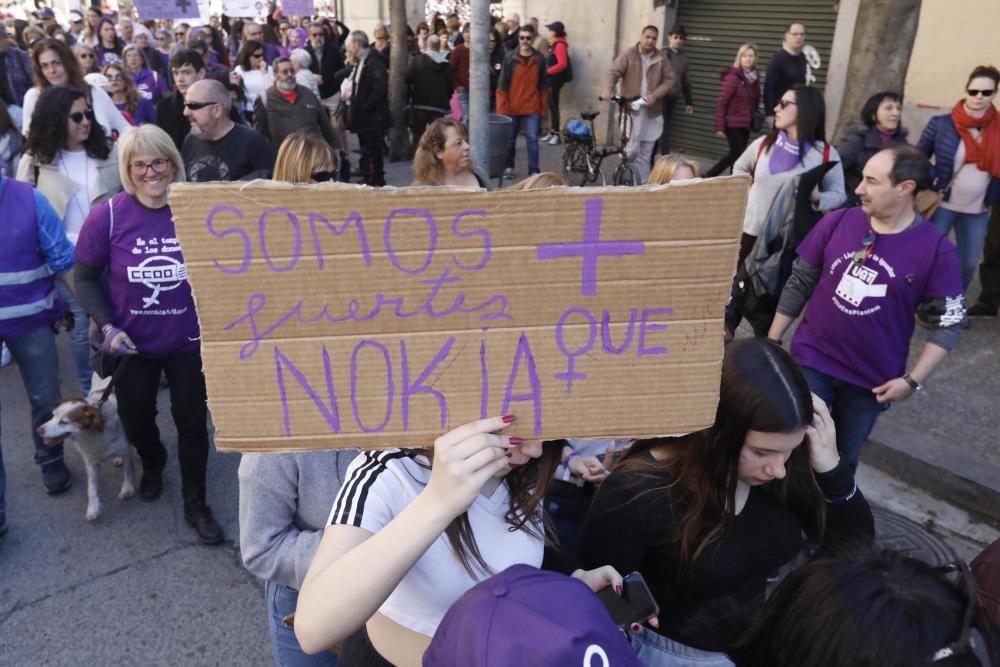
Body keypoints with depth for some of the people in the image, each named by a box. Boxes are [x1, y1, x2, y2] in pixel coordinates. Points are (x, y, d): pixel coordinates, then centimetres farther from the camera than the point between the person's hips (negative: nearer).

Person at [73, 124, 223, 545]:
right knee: (135, 420, 20)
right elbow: (86, 277, -3)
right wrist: (107, 326, -14)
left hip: (188, 340, -1)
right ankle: (153, 464, 55)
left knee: (192, 422, 10)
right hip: (131, 342, 1)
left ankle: (195, 505, 29)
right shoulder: (107, 216, -14)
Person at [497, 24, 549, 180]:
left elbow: (543, 85, 8)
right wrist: (502, 107, -8)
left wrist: (543, 107, 5)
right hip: (512, 107, 0)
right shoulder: (510, 57, -3)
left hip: (532, 108, 0)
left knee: (532, 139, -5)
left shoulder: (540, 59, 2)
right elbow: (502, 85, -3)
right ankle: (508, 167, 27)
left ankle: (534, 171, -1)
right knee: (509, 139, 10)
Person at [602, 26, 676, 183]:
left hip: (652, 112, 3)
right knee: (633, 148, -12)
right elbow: (614, 73, -10)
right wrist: (607, 90, -30)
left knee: (645, 154, 8)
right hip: (630, 108, -3)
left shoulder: (661, 59, 6)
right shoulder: (628, 55, -1)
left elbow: (669, 81, 4)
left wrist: (655, 95, -14)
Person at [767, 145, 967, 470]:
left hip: (872, 379, 0)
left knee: (841, 460, 15)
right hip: (811, 361, 1)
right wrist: (773, 340, 4)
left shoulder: (937, 249, -12)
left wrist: (913, 380, -12)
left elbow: (948, 323, -7)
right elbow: (799, 283, 2)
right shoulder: (837, 222, -7)